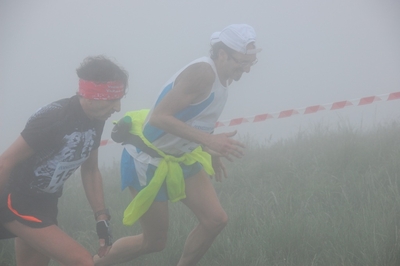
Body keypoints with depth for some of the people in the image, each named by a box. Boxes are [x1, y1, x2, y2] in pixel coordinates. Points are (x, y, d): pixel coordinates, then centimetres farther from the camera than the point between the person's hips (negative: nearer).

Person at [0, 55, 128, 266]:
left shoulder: (96, 121, -2)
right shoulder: (53, 118, -27)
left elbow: (90, 169, 12)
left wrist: (102, 218, 7)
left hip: (45, 204, 9)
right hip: (17, 202, -9)